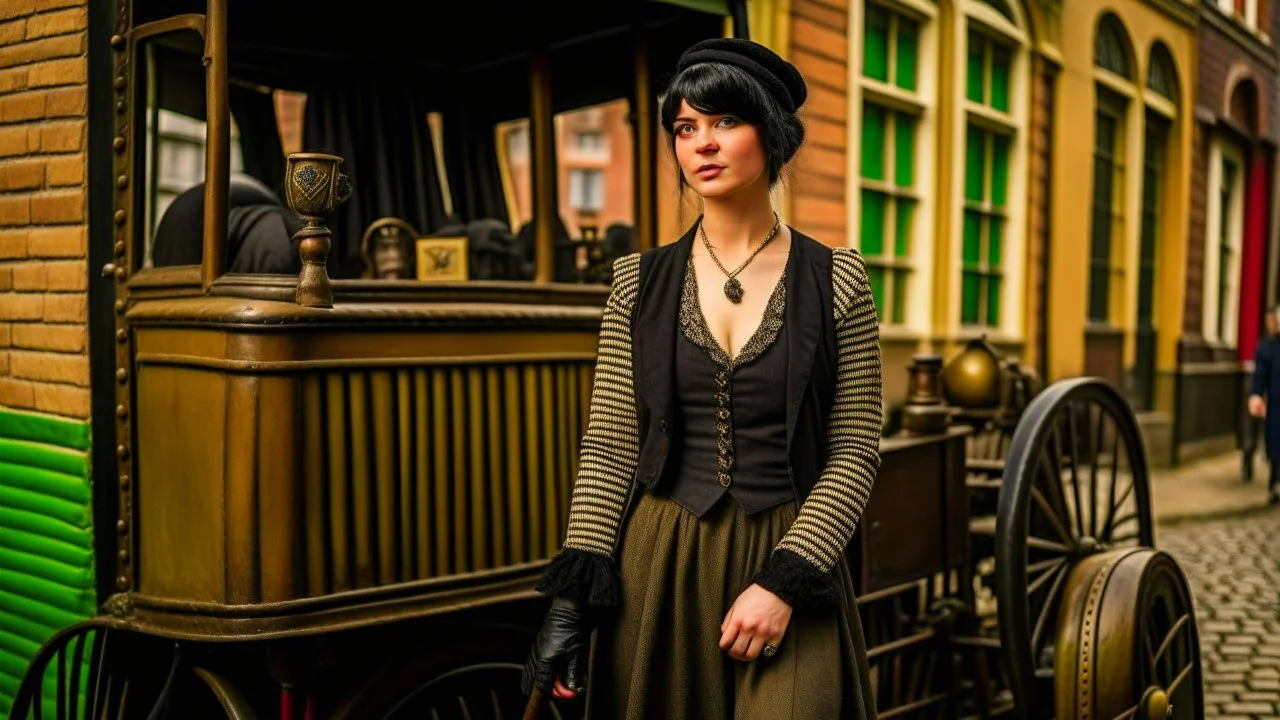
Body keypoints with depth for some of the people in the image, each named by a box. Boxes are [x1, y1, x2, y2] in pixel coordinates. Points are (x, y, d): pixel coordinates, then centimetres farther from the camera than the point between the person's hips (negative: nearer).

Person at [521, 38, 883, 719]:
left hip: (789, 566, -1)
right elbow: (609, 446, 1)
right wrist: (574, 595, -5)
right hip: (658, 564, 2)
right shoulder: (641, 281, 2)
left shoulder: (835, 281, -3)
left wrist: (785, 581, -14)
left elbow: (855, 452, -4)